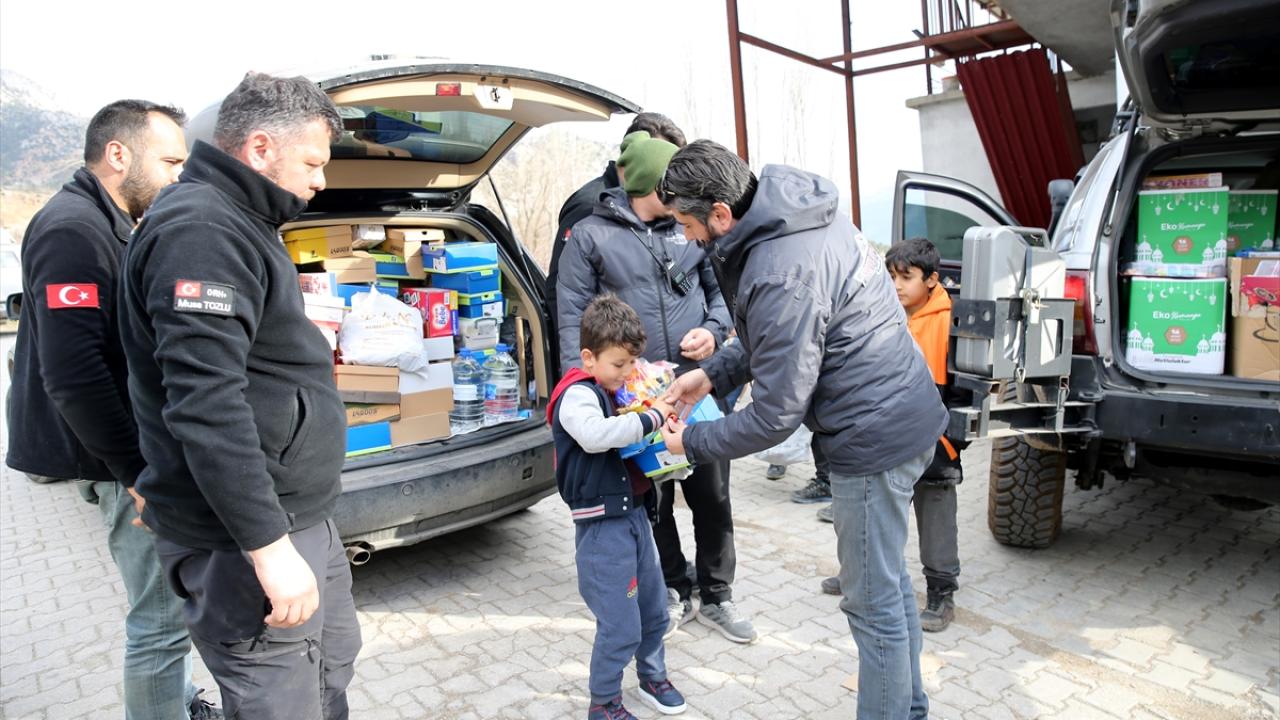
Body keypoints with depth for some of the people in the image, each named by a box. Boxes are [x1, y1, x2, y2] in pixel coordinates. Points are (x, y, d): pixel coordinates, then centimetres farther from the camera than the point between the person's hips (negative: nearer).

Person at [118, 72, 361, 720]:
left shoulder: (235, 223, 15)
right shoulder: (201, 230, -20)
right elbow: (205, 405, -28)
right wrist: (268, 546, -27)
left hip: (301, 521, 11)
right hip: (245, 541, -11)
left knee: (334, 662, 23)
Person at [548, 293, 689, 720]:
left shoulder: (617, 391, 10)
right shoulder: (577, 395, -16)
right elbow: (595, 436, -37)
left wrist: (664, 409, 4)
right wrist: (651, 418, -28)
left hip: (635, 515, 9)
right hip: (603, 526, -9)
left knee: (654, 609, 21)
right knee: (621, 626, -1)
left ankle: (653, 677, 44)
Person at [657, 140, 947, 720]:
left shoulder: (780, 276, -28)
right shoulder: (802, 214, 3)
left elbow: (776, 415, -22)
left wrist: (693, 442, -8)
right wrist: (712, 374, 9)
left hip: (874, 437, -11)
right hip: (902, 417, 11)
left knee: (874, 602, 6)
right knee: (890, 583, 23)